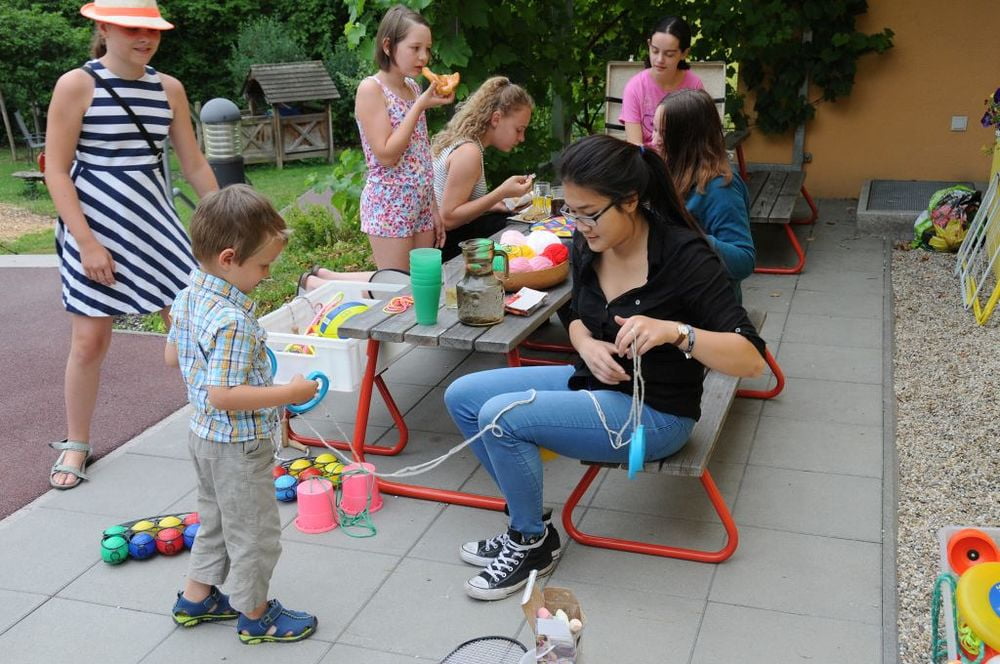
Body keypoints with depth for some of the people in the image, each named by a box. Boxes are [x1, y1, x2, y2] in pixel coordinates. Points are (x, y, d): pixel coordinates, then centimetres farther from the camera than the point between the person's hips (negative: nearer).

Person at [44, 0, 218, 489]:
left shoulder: (169, 88, 4)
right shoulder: (76, 85, -9)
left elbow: (194, 164, 10)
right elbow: (56, 171, -10)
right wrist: (87, 242, -16)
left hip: (154, 222, 4)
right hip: (95, 228, -4)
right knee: (89, 340, 2)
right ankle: (76, 444, 21)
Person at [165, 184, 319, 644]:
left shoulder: (188, 297, -2)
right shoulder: (233, 322, -31)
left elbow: (172, 356, 11)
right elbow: (224, 395, -32)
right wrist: (289, 393, -26)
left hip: (204, 434, 9)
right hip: (237, 446, -9)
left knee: (216, 519, 27)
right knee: (255, 533, 10)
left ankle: (196, 598, 40)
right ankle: (256, 616, 26)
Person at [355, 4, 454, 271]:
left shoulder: (414, 87, 12)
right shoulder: (371, 89, -10)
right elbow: (386, 156, -18)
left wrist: (434, 208, 12)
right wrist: (421, 105, -17)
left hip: (421, 204, 7)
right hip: (390, 205, -7)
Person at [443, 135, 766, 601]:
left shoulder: (683, 255, -23)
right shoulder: (587, 244, -4)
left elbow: (751, 360, -26)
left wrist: (675, 331, -42)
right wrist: (588, 346, -9)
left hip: (655, 412, -8)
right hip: (595, 382, 8)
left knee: (500, 417, -23)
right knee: (462, 397, 1)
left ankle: (534, 543, 2)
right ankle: (525, 523, 13)